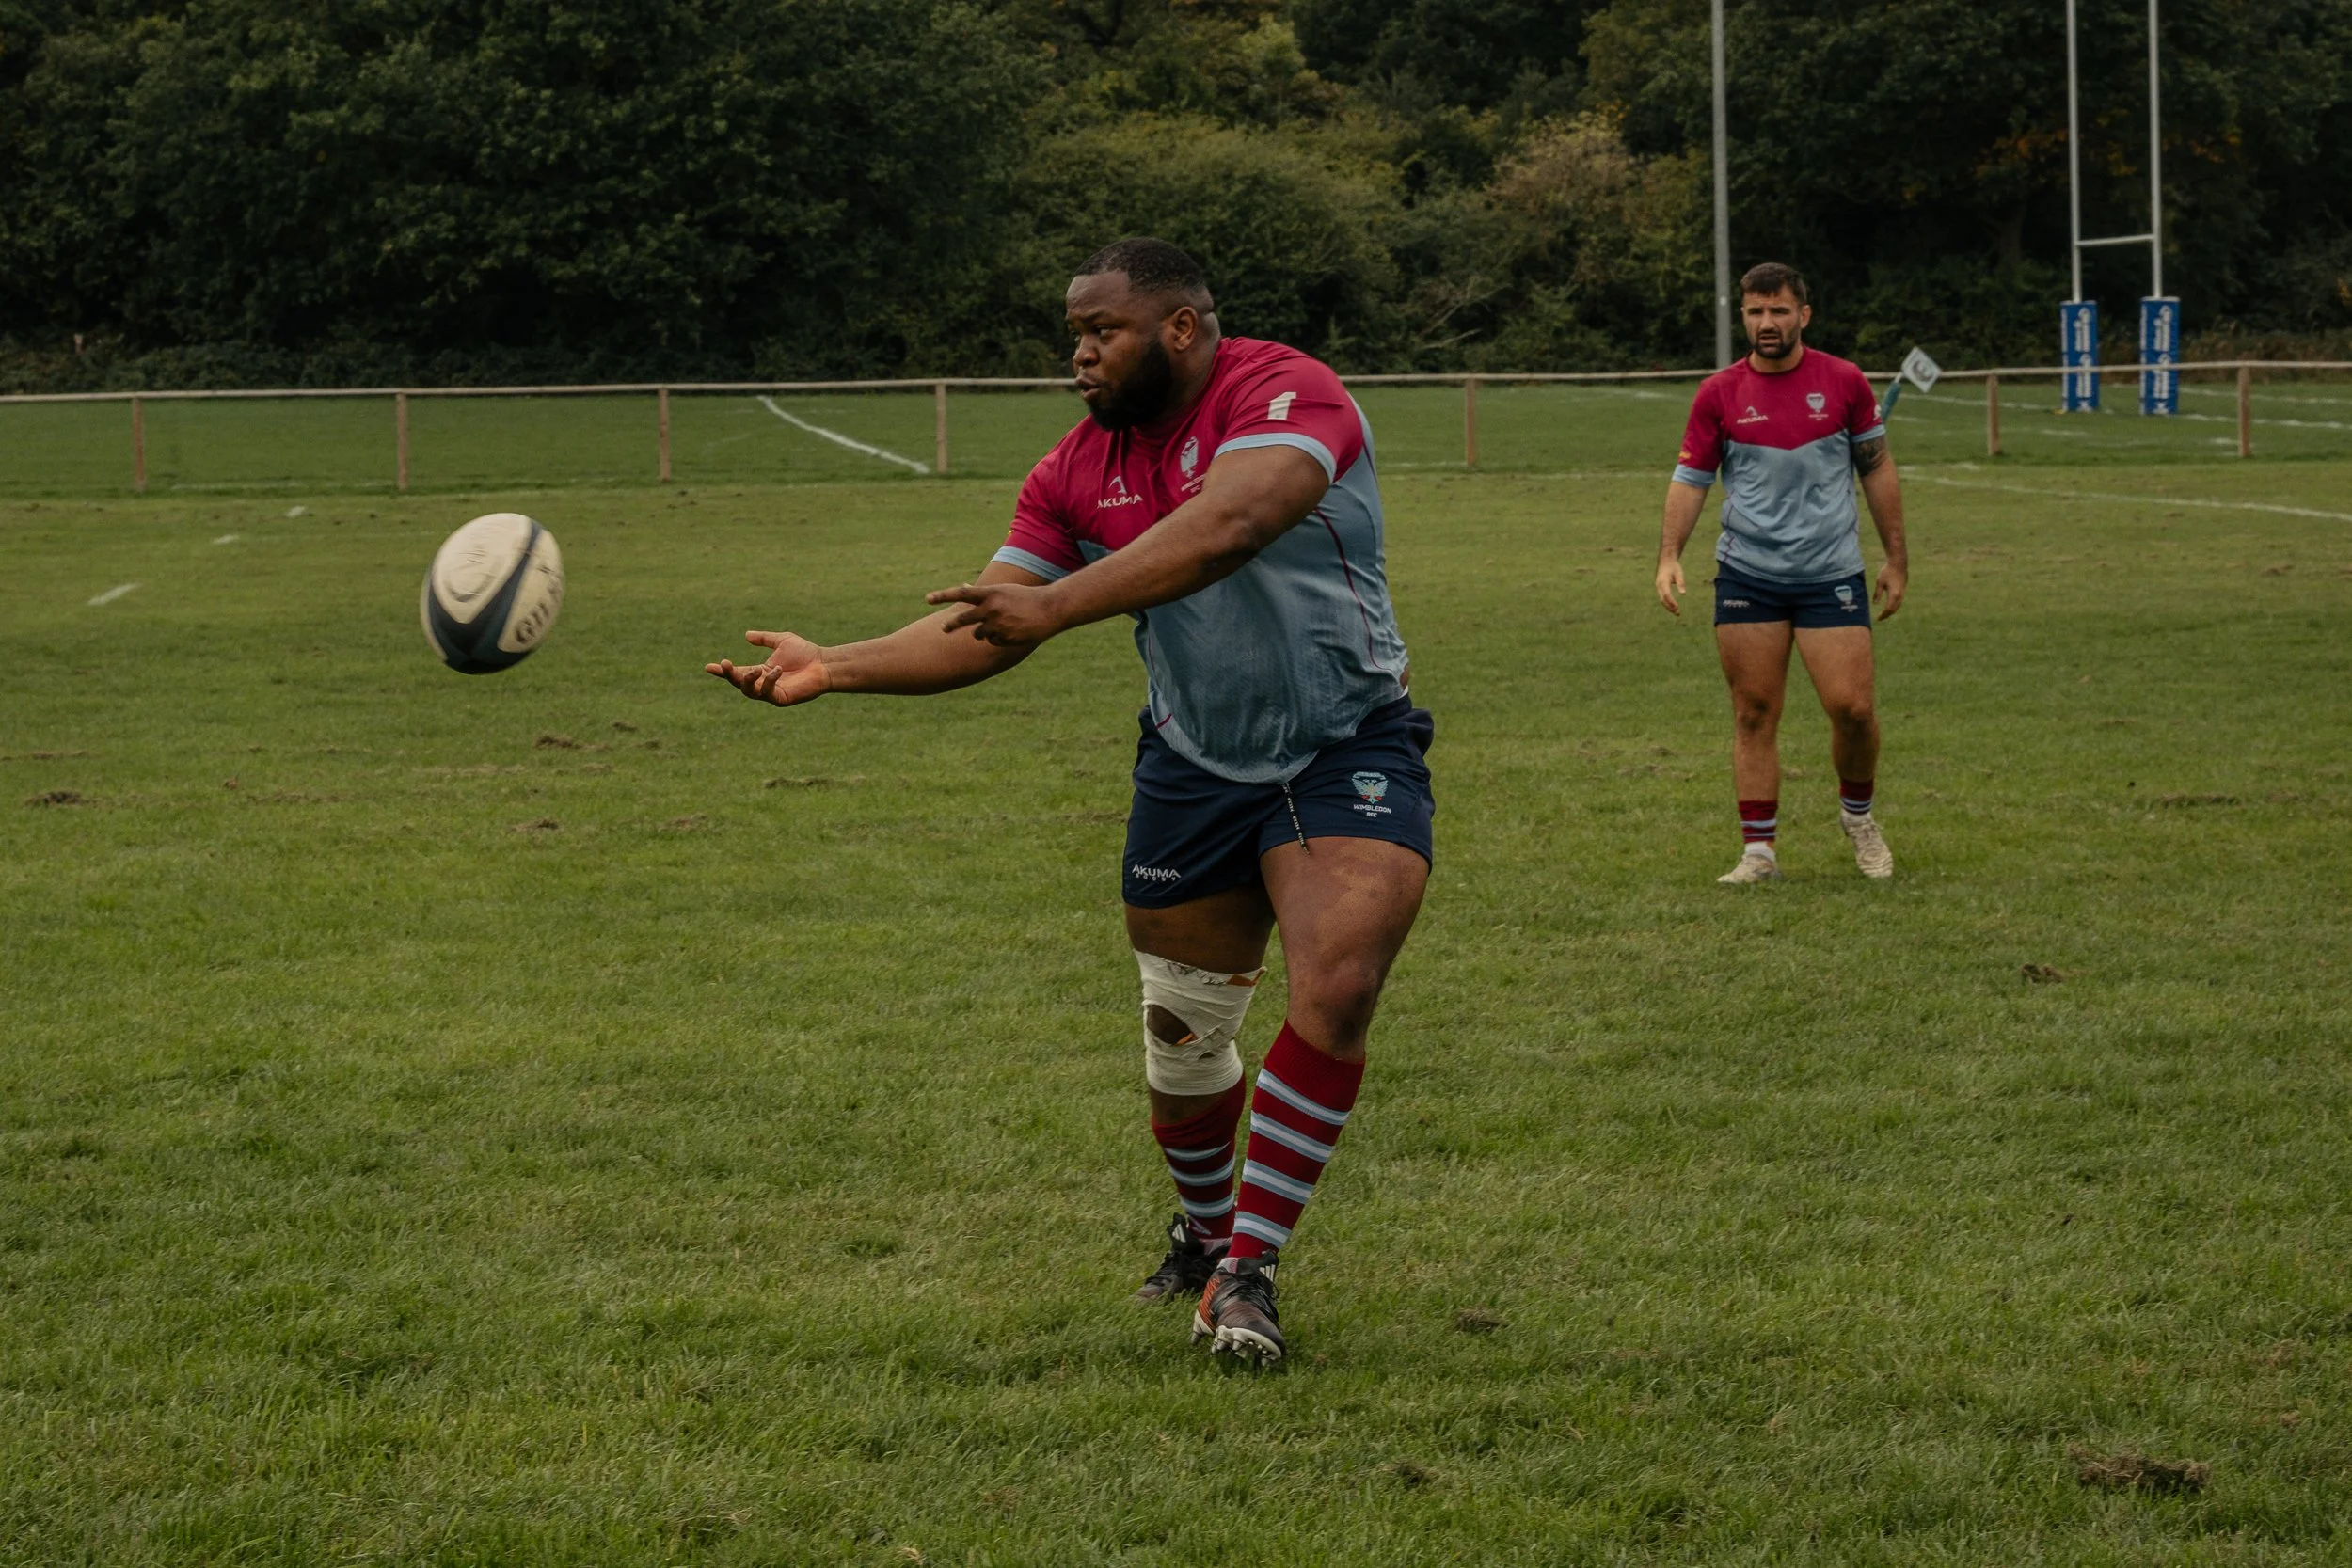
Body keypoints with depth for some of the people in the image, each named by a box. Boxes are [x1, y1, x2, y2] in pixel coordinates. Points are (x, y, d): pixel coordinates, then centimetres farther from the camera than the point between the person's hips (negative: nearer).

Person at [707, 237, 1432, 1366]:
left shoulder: (1286, 396, -20)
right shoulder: (1077, 471, -1)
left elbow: (1226, 527, -39)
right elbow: (983, 635, -2)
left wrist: (1055, 604, -46)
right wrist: (834, 668, -17)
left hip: (1347, 752, -5)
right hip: (1194, 765, 5)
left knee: (1335, 995, -23)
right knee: (1180, 1031, 9)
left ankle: (1245, 1268, -12)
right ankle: (1202, 1234, 38)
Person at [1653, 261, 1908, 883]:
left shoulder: (1843, 382, 1)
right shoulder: (1718, 394, 1)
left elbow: (1876, 467, 10)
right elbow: (1690, 478, 5)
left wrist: (1896, 558, 9)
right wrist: (1669, 557, -8)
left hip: (1831, 571, -1)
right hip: (1746, 575, 1)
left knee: (1852, 707, -7)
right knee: (1754, 714, 0)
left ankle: (1859, 813, 20)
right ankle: (1759, 850, 6)